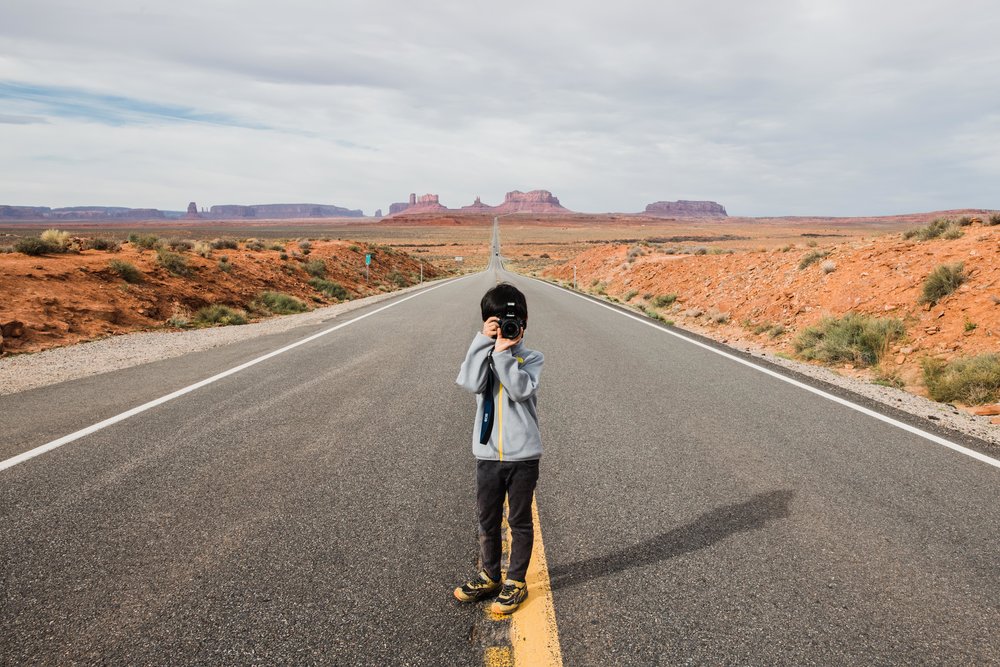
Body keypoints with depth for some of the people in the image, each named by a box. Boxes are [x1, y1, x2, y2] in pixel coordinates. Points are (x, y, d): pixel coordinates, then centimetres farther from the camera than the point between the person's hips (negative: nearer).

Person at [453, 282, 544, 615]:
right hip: (487, 454, 3)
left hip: (523, 455, -2)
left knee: (520, 521, 11)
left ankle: (516, 581, 26)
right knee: (487, 520, 16)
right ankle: (490, 576, 35)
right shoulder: (481, 354, 3)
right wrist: (484, 342, -19)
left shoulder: (531, 359, -4)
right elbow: (473, 383, -18)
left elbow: (521, 389, -22)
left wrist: (504, 353, -23)